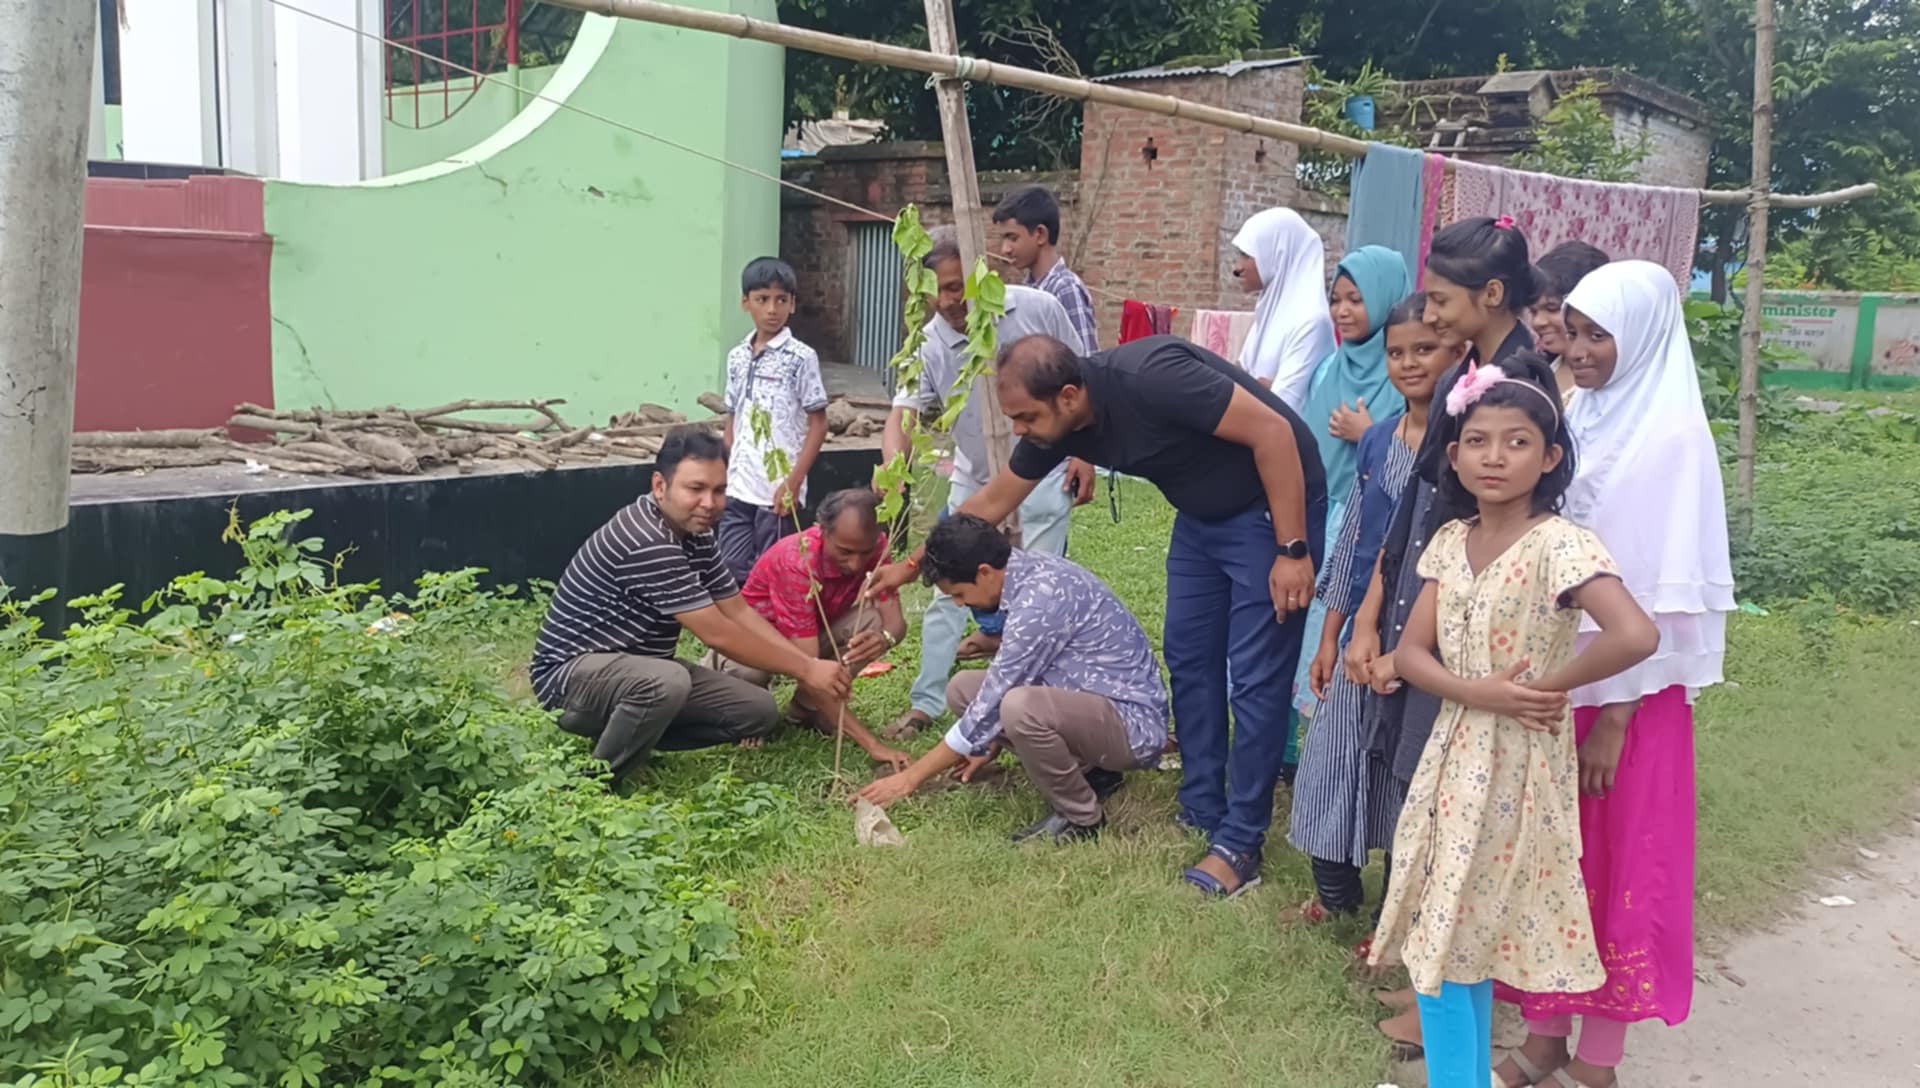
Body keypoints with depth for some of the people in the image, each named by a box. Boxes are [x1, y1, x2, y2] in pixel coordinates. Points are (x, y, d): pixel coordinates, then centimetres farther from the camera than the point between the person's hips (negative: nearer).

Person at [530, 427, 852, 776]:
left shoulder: (695, 533, 2)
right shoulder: (647, 541, -28)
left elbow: (738, 612, 5)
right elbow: (718, 634, -27)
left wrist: (809, 662, -7)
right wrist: (805, 670, -21)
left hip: (640, 669, 9)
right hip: (572, 673, -9)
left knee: (758, 710, -2)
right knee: (667, 681, -40)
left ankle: (631, 739, 8)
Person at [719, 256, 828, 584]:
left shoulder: (801, 358, -6)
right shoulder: (736, 357, 9)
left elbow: (818, 424, -6)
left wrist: (794, 481, -12)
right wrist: (722, 477, 10)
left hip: (777, 491, -5)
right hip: (737, 489, 5)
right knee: (731, 572, 7)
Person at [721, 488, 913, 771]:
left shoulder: (874, 545, -21)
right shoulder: (796, 563, -37)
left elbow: (894, 619, -24)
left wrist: (885, 638, -52)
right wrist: (872, 744, -47)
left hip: (817, 631, 5)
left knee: (878, 624, -25)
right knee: (751, 671, -39)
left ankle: (807, 708, -4)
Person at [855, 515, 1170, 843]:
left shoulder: (1041, 597, -25)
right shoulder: (1029, 571, 2)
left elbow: (993, 702, -21)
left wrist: (912, 777, -13)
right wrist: (990, 742, 19)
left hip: (1135, 722, -10)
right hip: (1086, 704, 10)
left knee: (1022, 706, -35)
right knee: (963, 689, 6)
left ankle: (1080, 818, -9)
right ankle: (1088, 771, 7)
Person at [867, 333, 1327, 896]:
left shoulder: (1149, 377, -32)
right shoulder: (1056, 425, -7)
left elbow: (1273, 431, -28)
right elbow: (993, 500, 8)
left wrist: (1293, 551, -26)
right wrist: (911, 565, 13)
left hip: (1272, 507, -8)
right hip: (1202, 514, 8)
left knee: (1256, 675, -8)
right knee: (1188, 657, 9)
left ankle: (1240, 845, -2)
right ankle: (1201, 811, 21)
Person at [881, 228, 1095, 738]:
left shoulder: (1038, 309, -16)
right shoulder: (930, 344, -14)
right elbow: (901, 415, -21)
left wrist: (1084, 454, -6)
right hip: (973, 480, 2)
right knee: (947, 593, 4)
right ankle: (926, 702, 16)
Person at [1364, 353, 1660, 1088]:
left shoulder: (1560, 545, -18)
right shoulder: (1451, 541, 3)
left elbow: (1636, 635, -33)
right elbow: (1411, 652, 1)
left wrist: (1550, 684, -19)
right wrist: (1477, 690, -17)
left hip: (1516, 764, -6)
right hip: (1453, 754, 6)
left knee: (1448, 941, 1)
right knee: (1452, 937, 13)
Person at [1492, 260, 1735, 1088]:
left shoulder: (1672, 436, -13)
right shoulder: (1579, 418, 7)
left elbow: (1666, 588, -15)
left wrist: (1616, 712, -15)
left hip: (1624, 686, -6)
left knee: (1616, 864, 5)